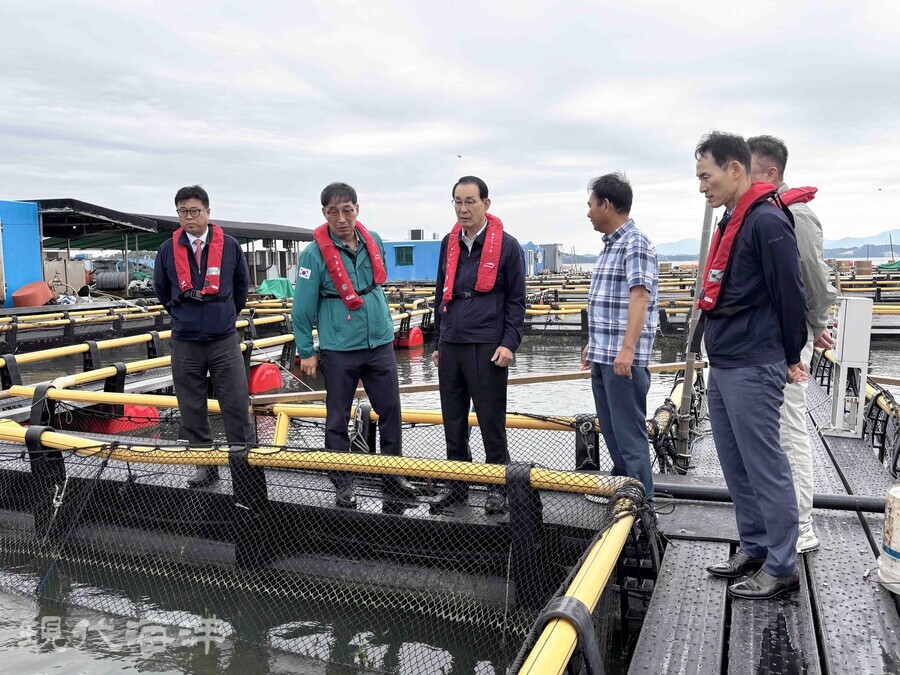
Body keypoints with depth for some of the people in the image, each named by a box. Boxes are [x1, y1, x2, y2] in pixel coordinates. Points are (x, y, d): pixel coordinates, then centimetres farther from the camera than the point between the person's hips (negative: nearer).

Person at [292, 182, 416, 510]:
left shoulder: (374, 242, 3)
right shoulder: (315, 254, -11)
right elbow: (303, 307, -7)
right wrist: (306, 352, -6)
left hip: (379, 344, 4)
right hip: (339, 350, -4)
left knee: (391, 412, 9)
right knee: (338, 420, 6)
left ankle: (392, 475, 25)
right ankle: (343, 483, 21)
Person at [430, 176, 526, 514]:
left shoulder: (507, 245, -4)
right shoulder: (449, 244, 11)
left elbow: (516, 300, -3)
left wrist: (509, 343, -12)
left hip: (487, 348, -5)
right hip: (450, 346, 5)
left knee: (491, 423, 3)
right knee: (453, 422, 12)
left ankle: (499, 487, 17)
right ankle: (457, 483, 26)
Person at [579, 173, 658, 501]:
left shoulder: (635, 244, -11)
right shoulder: (610, 245, 18)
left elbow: (639, 297, -22)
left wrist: (627, 349, -30)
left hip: (623, 358, -10)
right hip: (602, 356, 10)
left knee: (628, 431, -5)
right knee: (610, 428, 17)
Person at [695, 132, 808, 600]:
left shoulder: (766, 222, -15)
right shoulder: (731, 221, 15)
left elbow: (790, 294, -14)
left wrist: (790, 358, -4)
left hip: (753, 369, -10)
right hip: (722, 364, 10)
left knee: (765, 468, 0)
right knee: (735, 465, 16)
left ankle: (781, 568, 12)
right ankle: (754, 548, 30)